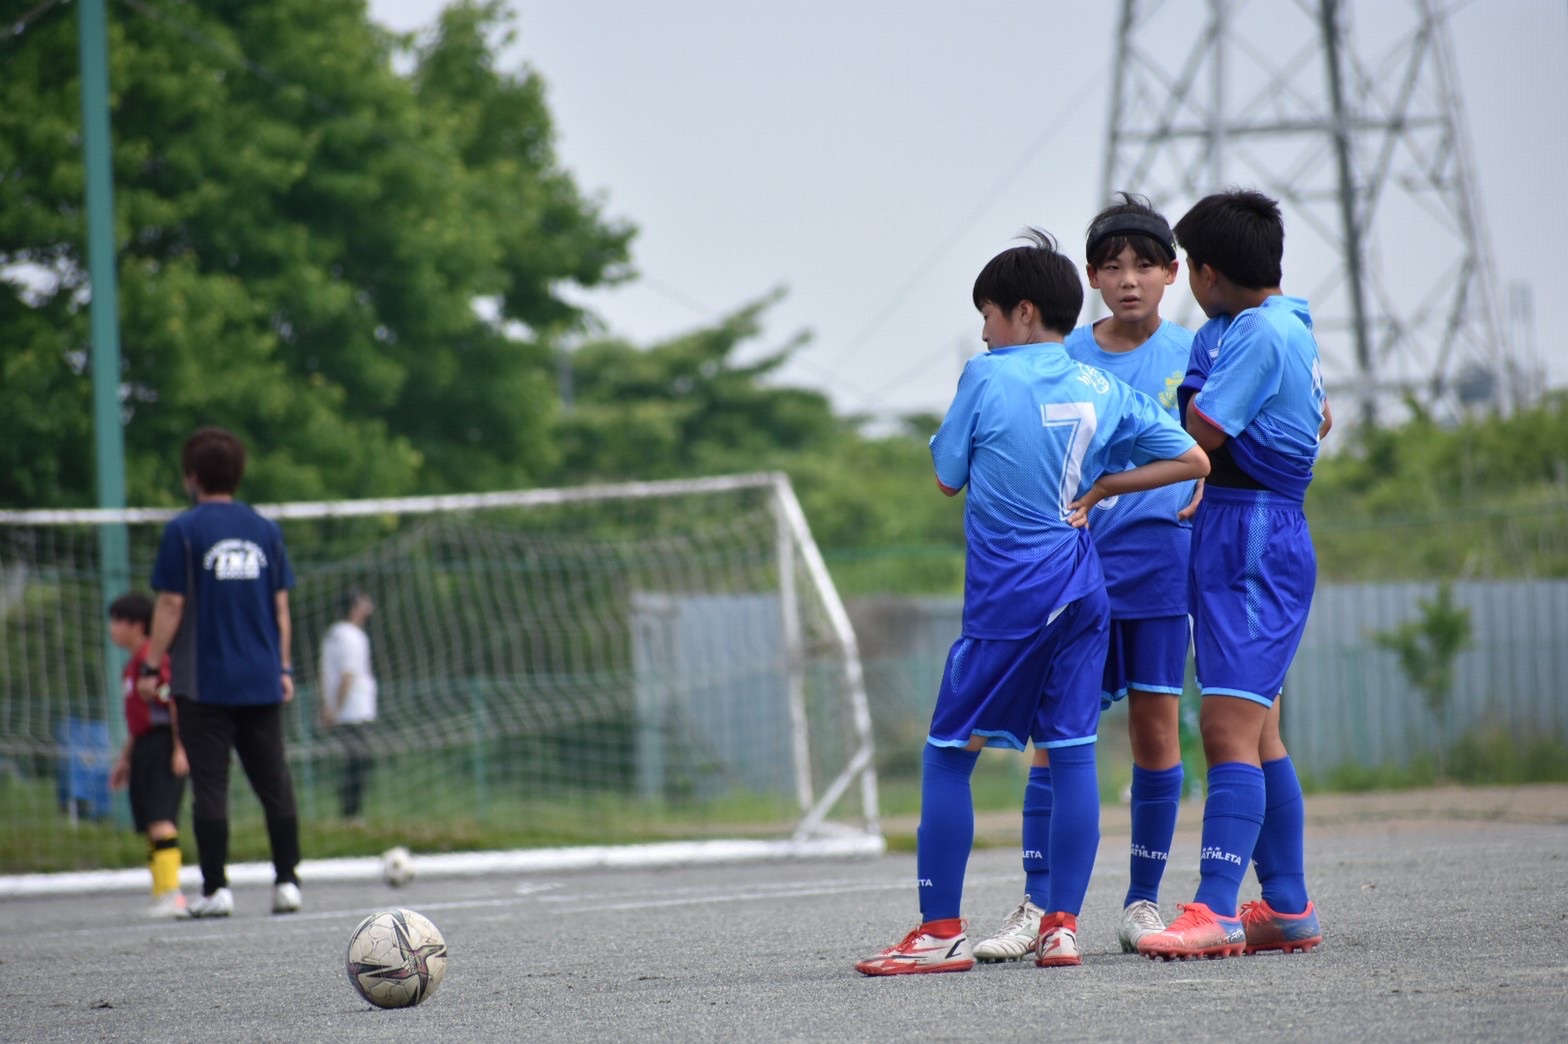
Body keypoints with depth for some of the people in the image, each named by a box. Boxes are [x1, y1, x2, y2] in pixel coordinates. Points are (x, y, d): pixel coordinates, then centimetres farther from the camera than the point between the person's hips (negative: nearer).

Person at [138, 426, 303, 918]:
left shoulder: (184, 530, -5)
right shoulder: (265, 530, 7)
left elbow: (171, 605, -7)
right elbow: (280, 605, 9)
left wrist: (151, 666, 0)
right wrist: (283, 667, 15)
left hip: (204, 683, -4)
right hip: (262, 683, 4)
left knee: (210, 786, -1)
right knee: (274, 783, 7)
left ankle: (216, 887, -4)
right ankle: (287, 882, 4)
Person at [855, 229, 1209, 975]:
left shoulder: (987, 376, -6)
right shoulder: (1101, 389, 6)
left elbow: (946, 477, 1)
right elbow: (1191, 459, 6)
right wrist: (1101, 487, 11)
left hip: (1007, 596, -5)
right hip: (1082, 589, 5)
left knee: (948, 754, 2)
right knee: (1072, 751, 5)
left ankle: (940, 930, 0)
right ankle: (1061, 924, 2)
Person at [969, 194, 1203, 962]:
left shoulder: (1192, 353, 3)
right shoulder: (1063, 360, 4)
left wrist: (1203, 497, -6)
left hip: (1161, 559, 0)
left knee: (1156, 728, 3)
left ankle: (1143, 901, 12)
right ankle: (1037, 907, -3)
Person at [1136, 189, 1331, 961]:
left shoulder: (1259, 334, -15)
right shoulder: (1285, 327, 16)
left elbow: (1200, 434, -16)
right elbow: (1319, 421, 32)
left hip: (1253, 544, -10)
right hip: (1228, 545, 10)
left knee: (1229, 728, -17)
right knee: (1256, 736, 12)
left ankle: (1215, 912, -24)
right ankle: (1288, 908, 17)